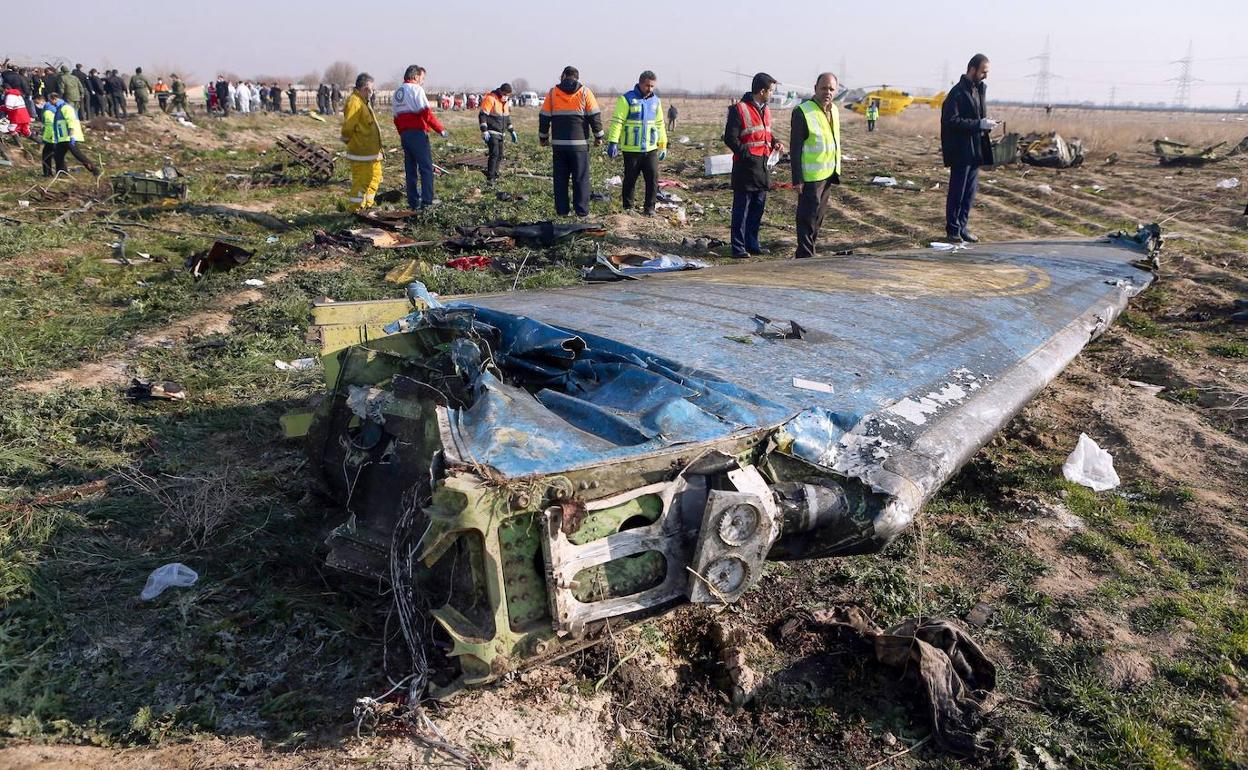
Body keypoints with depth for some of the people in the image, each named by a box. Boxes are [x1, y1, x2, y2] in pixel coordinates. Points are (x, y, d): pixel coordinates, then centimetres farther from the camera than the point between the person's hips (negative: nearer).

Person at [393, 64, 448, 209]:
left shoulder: (397, 92, 18)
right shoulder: (416, 89, -7)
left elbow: (397, 118, 19)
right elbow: (426, 113, -16)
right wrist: (440, 129, -10)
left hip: (404, 135, 8)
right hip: (417, 133, -8)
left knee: (410, 169, 10)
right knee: (426, 167, -3)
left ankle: (413, 202, 12)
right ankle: (427, 200, -6)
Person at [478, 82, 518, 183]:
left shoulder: (506, 101, 13)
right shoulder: (491, 98, -13)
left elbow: (507, 118, 25)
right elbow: (482, 115, -16)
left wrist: (512, 131, 20)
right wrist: (484, 131, -23)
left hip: (500, 133, 8)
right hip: (491, 133, -8)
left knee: (500, 156, 8)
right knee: (494, 154, -18)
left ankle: (494, 176, 19)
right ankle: (490, 178, -17)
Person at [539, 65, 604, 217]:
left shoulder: (552, 93, 5)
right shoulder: (585, 92, 0)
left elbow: (544, 117, 7)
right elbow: (595, 116, -1)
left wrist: (543, 137, 17)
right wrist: (598, 136, 9)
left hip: (558, 143, 2)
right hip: (579, 143, -2)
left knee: (560, 178, 8)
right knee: (581, 178, 3)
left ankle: (561, 210, 9)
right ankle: (582, 210, 2)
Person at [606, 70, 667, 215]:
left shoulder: (655, 101, 12)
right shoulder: (627, 99, -6)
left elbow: (660, 124, 20)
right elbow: (617, 121, -11)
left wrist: (663, 145, 20)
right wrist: (613, 142, -20)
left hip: (651, 149, 4)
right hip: (631, 149, -4)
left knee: (653, 179, 0)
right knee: (630, 180, 4)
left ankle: (649, 208, 11)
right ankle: (627, 208, 16)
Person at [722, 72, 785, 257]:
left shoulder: (765, 110, 15)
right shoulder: (739, 110, -11)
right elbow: (730, 138, -14)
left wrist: (775, 142, 6)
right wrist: (747, 154, -19)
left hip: (762, 166, 8)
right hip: (745, 166, -8)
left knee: (758, 208, 13)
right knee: (741, 209, -1)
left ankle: (753, 244, 24)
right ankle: (738, 247, 6)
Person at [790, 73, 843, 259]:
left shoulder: (834, 111, 10)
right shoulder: (802, 112, -15)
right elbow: (795, 147, -16)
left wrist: (837, 170, 17)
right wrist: (797, 179, -19)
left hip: (828, 174, 8)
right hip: (810, 177, -8)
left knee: (819, 216, 15)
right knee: (807, 217, -4)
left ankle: (807, 253, 27)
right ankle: (805, 257, 3)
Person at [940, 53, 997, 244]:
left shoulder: (979, 90, 14)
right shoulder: (957, 92, -13)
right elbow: (952, 121, -20)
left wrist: (986, 123, 3)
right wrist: (979, 124, -21)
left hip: (975, 150, 8)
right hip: (961, 151, -8)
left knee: (970, 191, 10)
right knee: (957, 191, -1)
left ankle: (961, 227, 18)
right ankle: (953, 229, 8)